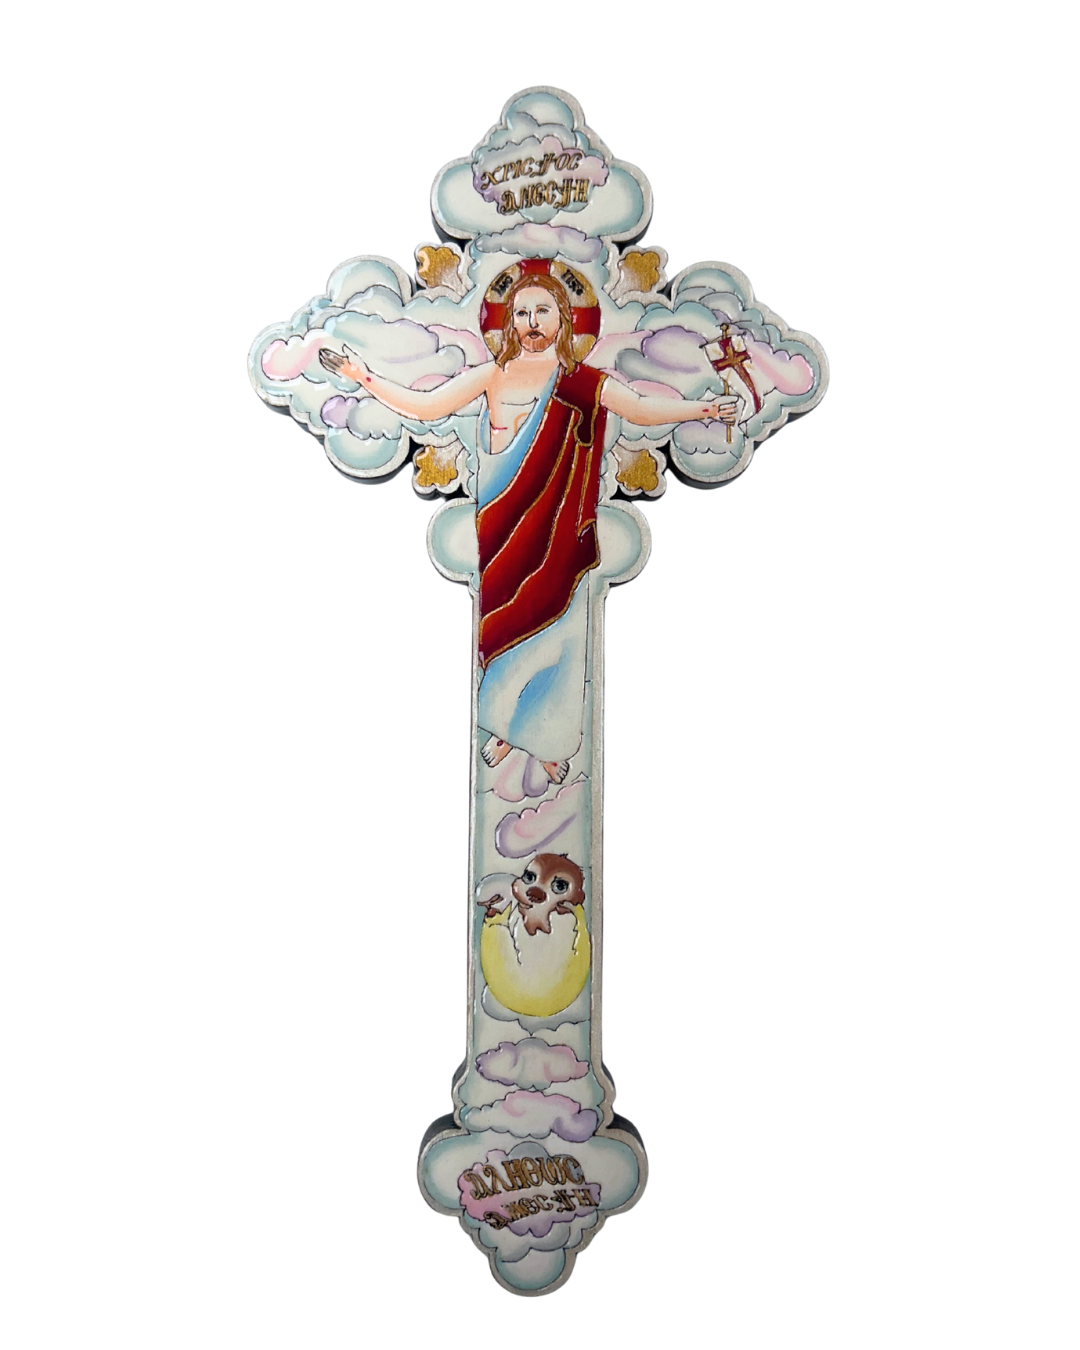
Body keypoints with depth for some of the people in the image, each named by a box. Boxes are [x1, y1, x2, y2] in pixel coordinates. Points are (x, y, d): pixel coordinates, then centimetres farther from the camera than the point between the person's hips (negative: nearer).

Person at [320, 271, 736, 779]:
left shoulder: (582, 382, -1)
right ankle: (504, 729, 30)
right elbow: (424, 406, 4)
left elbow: (640, 408, -15)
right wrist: (365, 377, -5)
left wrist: (698, 409, -31)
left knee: (551, 633, 5)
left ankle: (549, 741, 23)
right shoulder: (492, 375, 6)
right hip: (501, 534, 2)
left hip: (555, 535, -2)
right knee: (501, 626, 8)